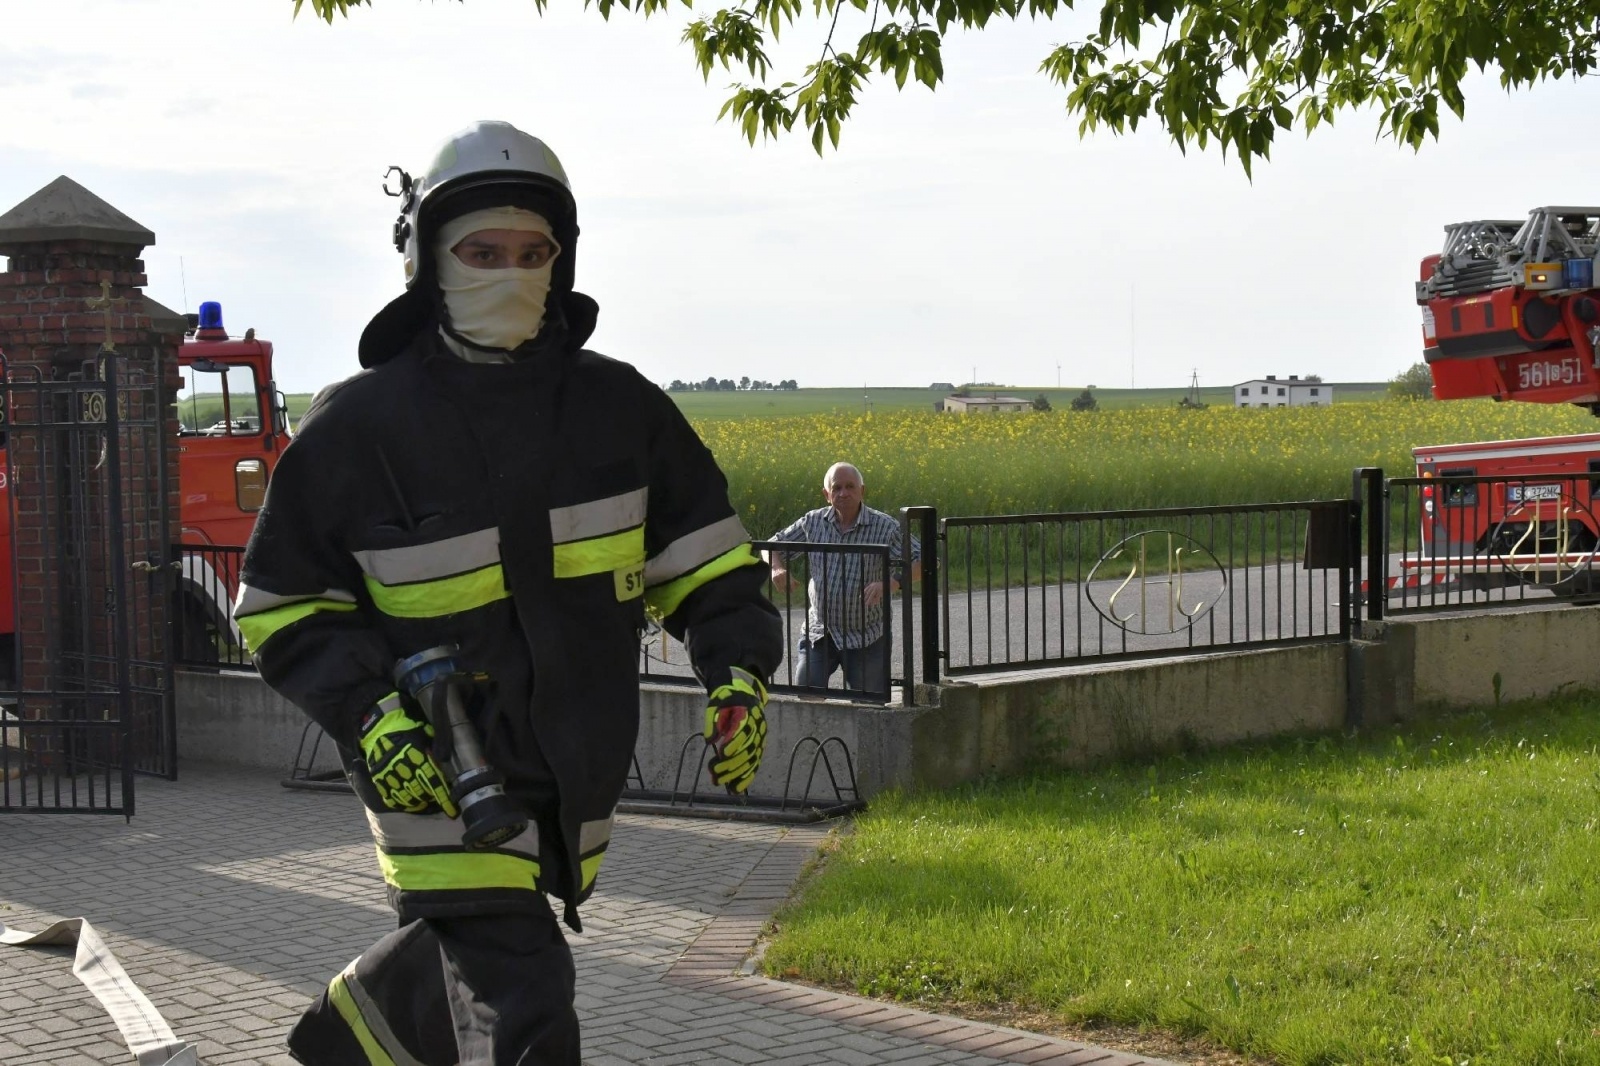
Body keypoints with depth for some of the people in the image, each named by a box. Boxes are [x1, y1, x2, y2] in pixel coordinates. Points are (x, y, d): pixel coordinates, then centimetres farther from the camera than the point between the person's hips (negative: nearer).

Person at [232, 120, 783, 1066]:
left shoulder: (617, 406, 1)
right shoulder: (360, 427, -8)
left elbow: (703, 554, 9)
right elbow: (283, 603, -1)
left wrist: (738, 669, -8)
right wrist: (367, 713, -16)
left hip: (576, 774, 5)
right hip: (440, 776, -4)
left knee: (472, 950, 23)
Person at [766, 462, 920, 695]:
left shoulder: (885, 527, -10)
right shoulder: (813, 523, 1)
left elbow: (922, 561, -16)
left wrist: (891, 582, -34)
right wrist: (777, 568, -12)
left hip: (865, 638, -2)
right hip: (818, 632, 2)